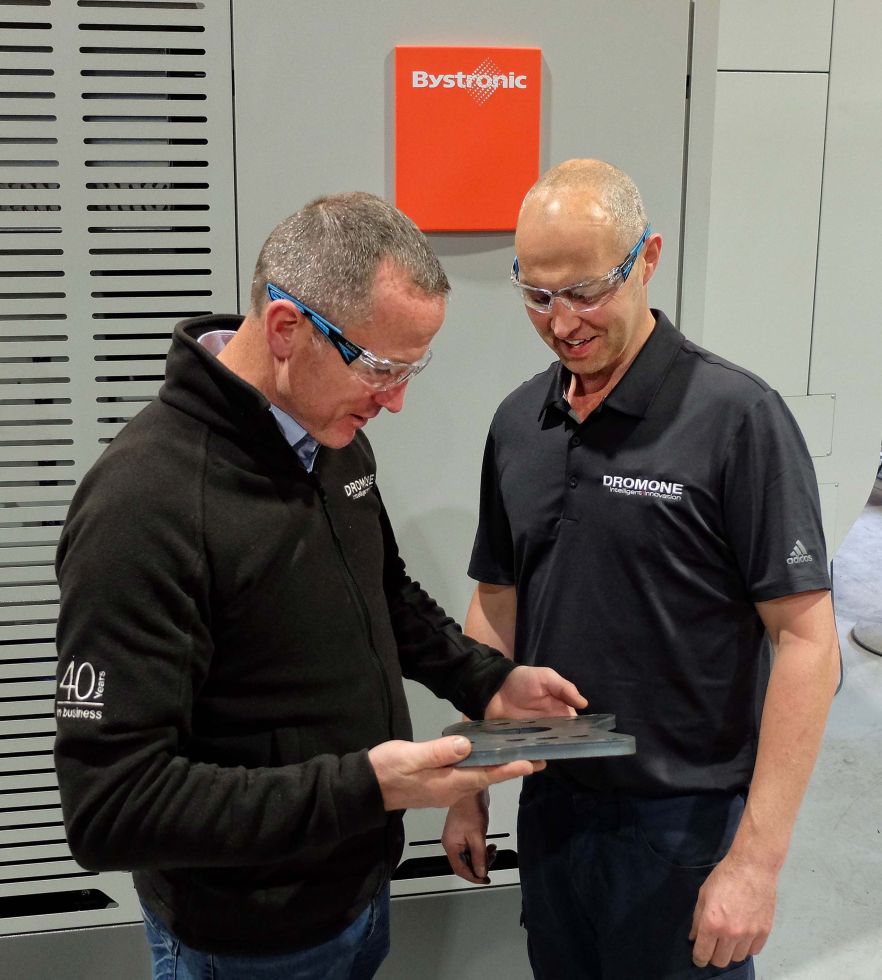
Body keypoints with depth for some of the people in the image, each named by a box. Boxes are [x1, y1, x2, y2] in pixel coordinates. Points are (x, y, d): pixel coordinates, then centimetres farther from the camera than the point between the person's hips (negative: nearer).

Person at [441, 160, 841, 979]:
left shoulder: (736, 417, -16)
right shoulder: (517, 422, 2)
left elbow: (807, 642, -16)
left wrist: (757, 859, -17)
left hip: (685, 819, -5)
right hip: (549, 806, 5)